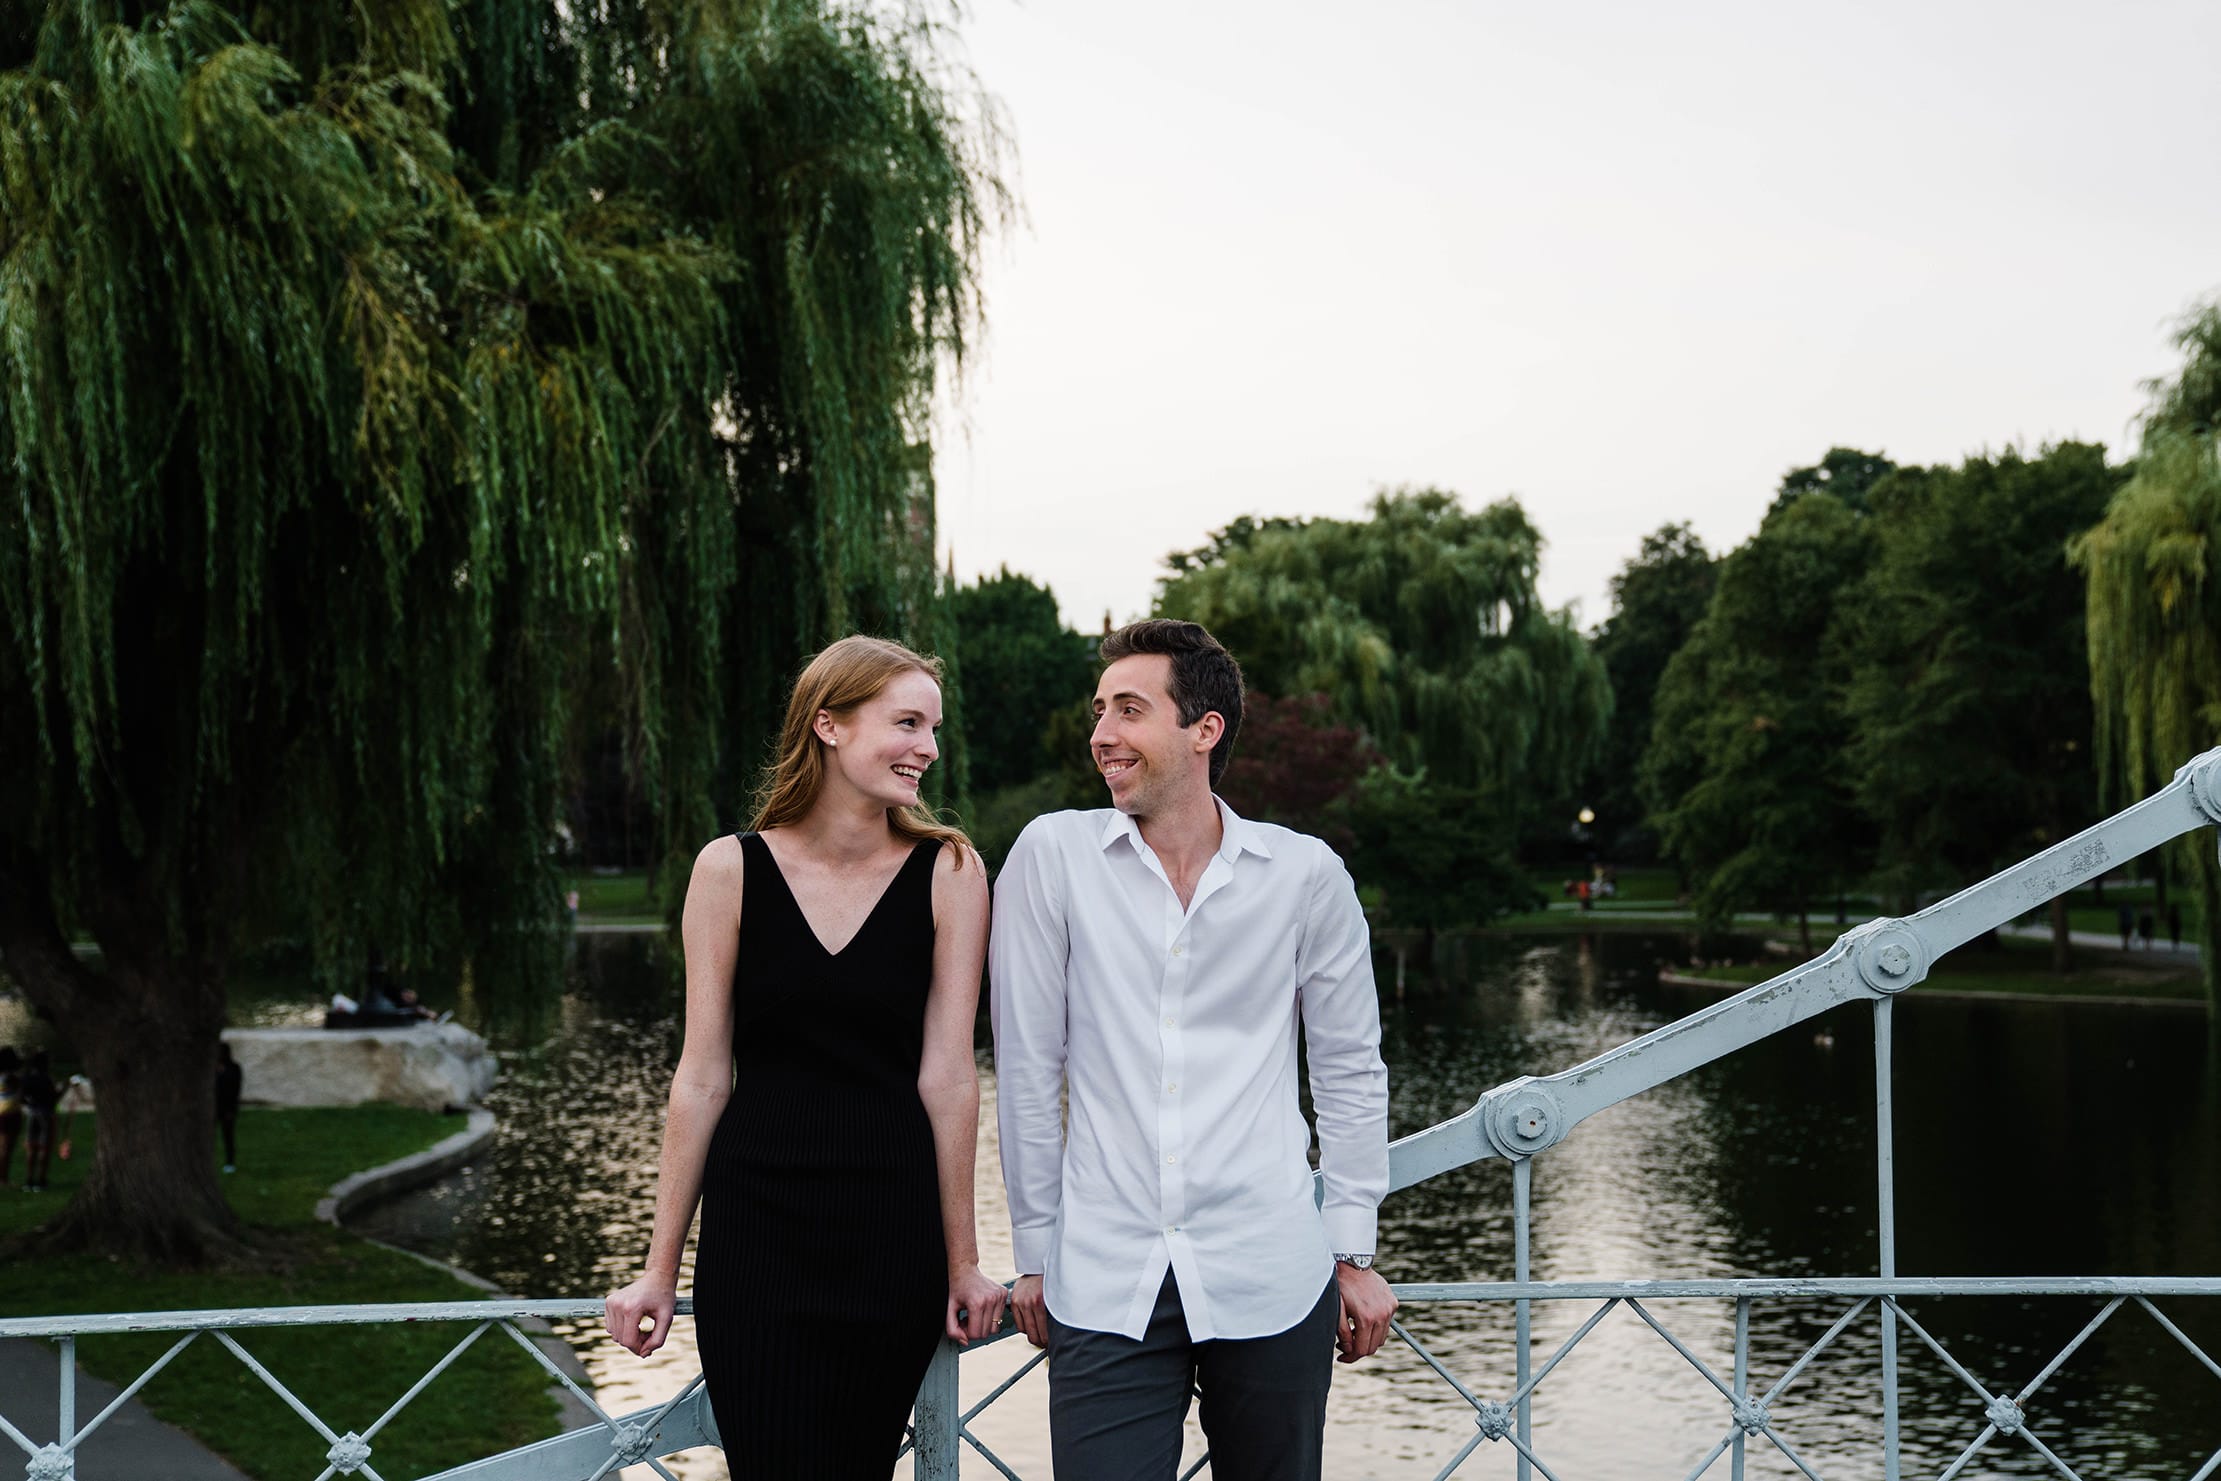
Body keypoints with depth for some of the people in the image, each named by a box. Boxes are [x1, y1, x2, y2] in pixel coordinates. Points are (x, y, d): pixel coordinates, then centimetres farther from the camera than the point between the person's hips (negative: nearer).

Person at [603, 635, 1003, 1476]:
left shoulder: (948, 871, -2)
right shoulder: (731, 870, -1)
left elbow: (946, 1074, -3)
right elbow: (703, 1076, 2)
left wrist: (962, 1261, -1)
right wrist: (662, 1267, 4)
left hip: (892, 1233, 0)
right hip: (754, 1226, 0)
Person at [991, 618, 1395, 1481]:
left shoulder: (1306, 874, 1)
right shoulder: (1052, 854, 0)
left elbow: (1350, 1071, 9)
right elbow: (1027, 1067, 4)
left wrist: (1354, 1253, 7)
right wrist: (1033, 1251, 5)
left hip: (1270, 1280, 1)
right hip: (1103, 1286, 0)